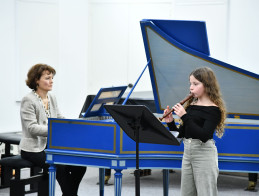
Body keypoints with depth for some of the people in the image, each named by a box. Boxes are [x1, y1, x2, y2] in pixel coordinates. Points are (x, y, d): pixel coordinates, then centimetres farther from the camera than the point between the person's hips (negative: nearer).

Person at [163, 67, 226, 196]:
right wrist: (170, 123, -6)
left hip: (204, 153, -7)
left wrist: (184, 117, -23)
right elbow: (181, 134, 11)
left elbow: (204, 136, -23)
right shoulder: (190, 105, 9)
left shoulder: (213, 110, -10)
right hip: (187, 152, 7)